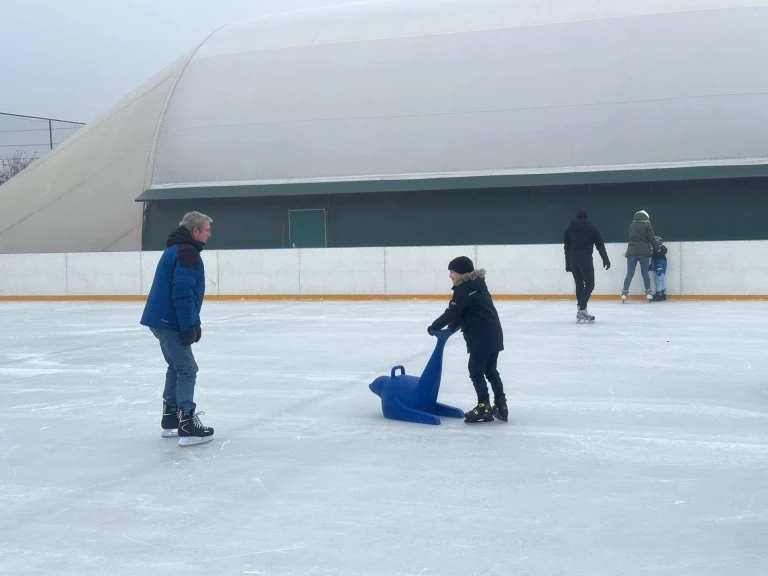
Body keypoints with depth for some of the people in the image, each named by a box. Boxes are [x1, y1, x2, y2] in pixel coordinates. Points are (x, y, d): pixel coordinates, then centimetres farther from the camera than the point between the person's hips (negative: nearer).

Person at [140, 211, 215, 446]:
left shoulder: (180, 249, 17)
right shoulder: (187, 252, -16)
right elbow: (182, 293, -23)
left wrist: (193, 323, 22)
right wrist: (188, 326, -21)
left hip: (162, 318, 11)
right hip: (169, 321, -11)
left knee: (177, 366, 20)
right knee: (187, 369, -9)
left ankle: (171, 418, 27)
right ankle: (188, 426, -12)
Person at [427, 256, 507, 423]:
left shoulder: (464, 289, -14)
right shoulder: (477, 283, 15)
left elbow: (452, 312, -16)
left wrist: (434, 327, -4)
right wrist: (453, 326, 13)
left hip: (481, 338, -10)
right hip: (494, 334, 10)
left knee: (476, 372, -1)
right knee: (491, 371, 17)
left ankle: (484, 408, 2)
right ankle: (501, 405, 20)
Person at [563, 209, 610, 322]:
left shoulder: (569, 229, 14)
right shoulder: (592, 227, 4)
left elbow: (566, 247, 13)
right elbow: (600, 245, 0)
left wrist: (567, 264, 17)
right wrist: (605, 259, 2)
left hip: (573, 260, 4)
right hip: (586, 259, -4)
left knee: (579, 284, 13)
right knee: (589, 285, -2)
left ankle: (581, 310, 14)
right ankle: (581, 309, -16)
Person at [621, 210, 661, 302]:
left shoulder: (632, 225, 9)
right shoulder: (647, 225, -3)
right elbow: (651, 239, -5)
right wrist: (657, 248, 10)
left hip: (632, 252, 2)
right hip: (644, 252, -2)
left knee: (629, 273, 2)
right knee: (645, 273, 7)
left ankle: (624, 292, -5)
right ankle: (648, 293, 8)